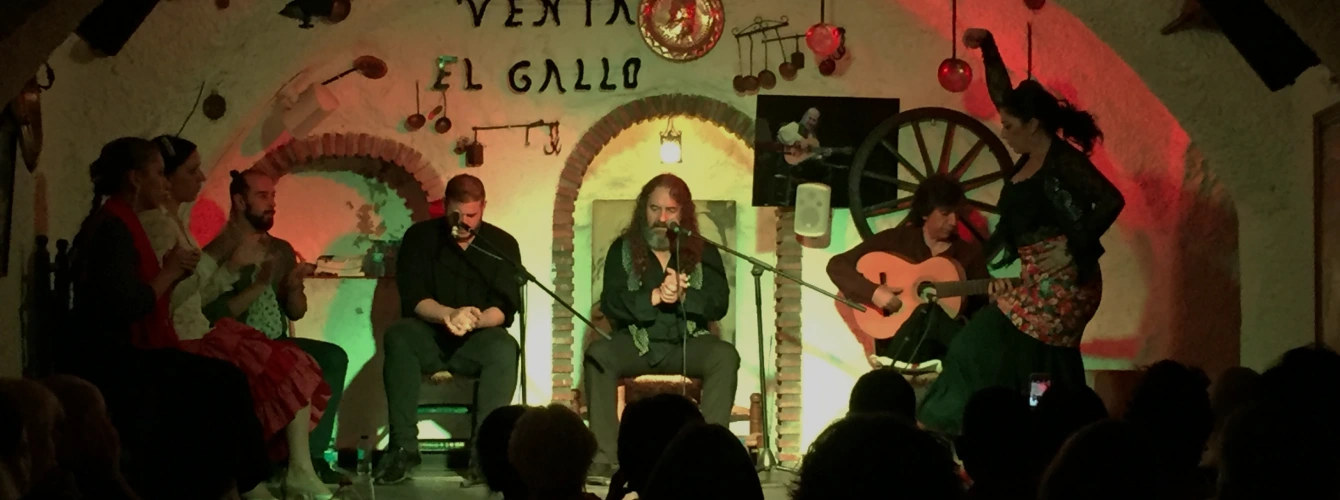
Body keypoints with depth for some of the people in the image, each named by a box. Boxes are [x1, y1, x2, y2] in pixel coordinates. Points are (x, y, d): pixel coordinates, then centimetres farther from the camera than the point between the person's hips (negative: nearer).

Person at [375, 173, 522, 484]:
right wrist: (450, 315, -30)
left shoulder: (503, 244, 1)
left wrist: (473, 321, -32)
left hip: (477, 340, 0)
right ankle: (404, 447, -34)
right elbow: (413, 298, -8)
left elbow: (505, 308, -8)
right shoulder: (420, 237, 1)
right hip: (429, 338, 0)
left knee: (504, 349, -34)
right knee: (399, 337, -33)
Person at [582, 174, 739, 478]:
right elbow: (610, 304, -7)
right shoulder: (623, 249, 5)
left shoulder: (703, 252, 6)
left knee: (725, 357, -30)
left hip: (688, 342, 0)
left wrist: (683, 296, -23)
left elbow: (719, 305, -4)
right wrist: (653, 296, -23)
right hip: (635, 342, 0)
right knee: (597, 354, -30)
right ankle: (605, 457, -31)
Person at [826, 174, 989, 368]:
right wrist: (873, 292, -14)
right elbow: (837, 265, 1)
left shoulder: (970, 252, 12)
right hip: (898, 343, -2)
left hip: (946, 343, 2)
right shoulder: (896, 239, 5)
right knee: (929, 311, -37)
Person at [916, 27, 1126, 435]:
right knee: (1040, 379, 9)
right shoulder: (1031, 155, 11)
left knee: (985, 356, -8)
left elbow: (1112, 201, -20)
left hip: (1057, 282, -9)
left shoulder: (1063, 159, -13)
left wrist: (1074, 250, -21)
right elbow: (1003, 95, 19)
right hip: (1032, 282, 9)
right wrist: (988, 47, 12)